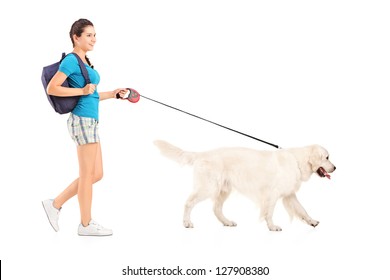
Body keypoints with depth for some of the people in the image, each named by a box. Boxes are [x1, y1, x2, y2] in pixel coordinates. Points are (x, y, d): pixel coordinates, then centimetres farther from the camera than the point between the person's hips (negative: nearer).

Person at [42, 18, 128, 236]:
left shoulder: (84, 61, 16)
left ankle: (55, 204, 19)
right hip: (83, 120, -9)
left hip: (90, 121, 9)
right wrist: (82, 90, -17)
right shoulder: (72, 60, -10)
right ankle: (86, 224, 12)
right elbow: (52, 88, -16)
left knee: (96, 175, 11)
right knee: (88, 175, 0)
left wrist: (113, 94, 14)